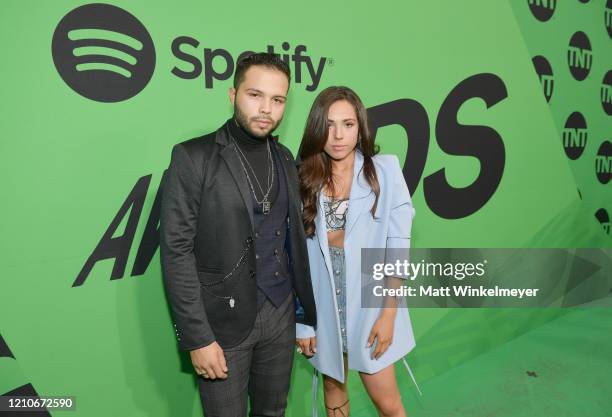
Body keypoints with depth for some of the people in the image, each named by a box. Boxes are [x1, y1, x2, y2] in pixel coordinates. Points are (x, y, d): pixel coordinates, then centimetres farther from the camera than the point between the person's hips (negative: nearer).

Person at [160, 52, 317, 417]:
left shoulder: (285, 159, 6)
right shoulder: (193, 157, -11)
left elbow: (293, 240, 10)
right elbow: (176, 251, -12)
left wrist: (307, 313, 11)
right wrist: (197, 337, -14)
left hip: (281, 314, 5)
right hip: (223, 320, -4)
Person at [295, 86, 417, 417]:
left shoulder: (385, 170, -10)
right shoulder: (303, 180, -4)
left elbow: (398, 247, -8)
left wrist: (388, 313, -10)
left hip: (370, 305, -2)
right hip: (323, 309, 2)